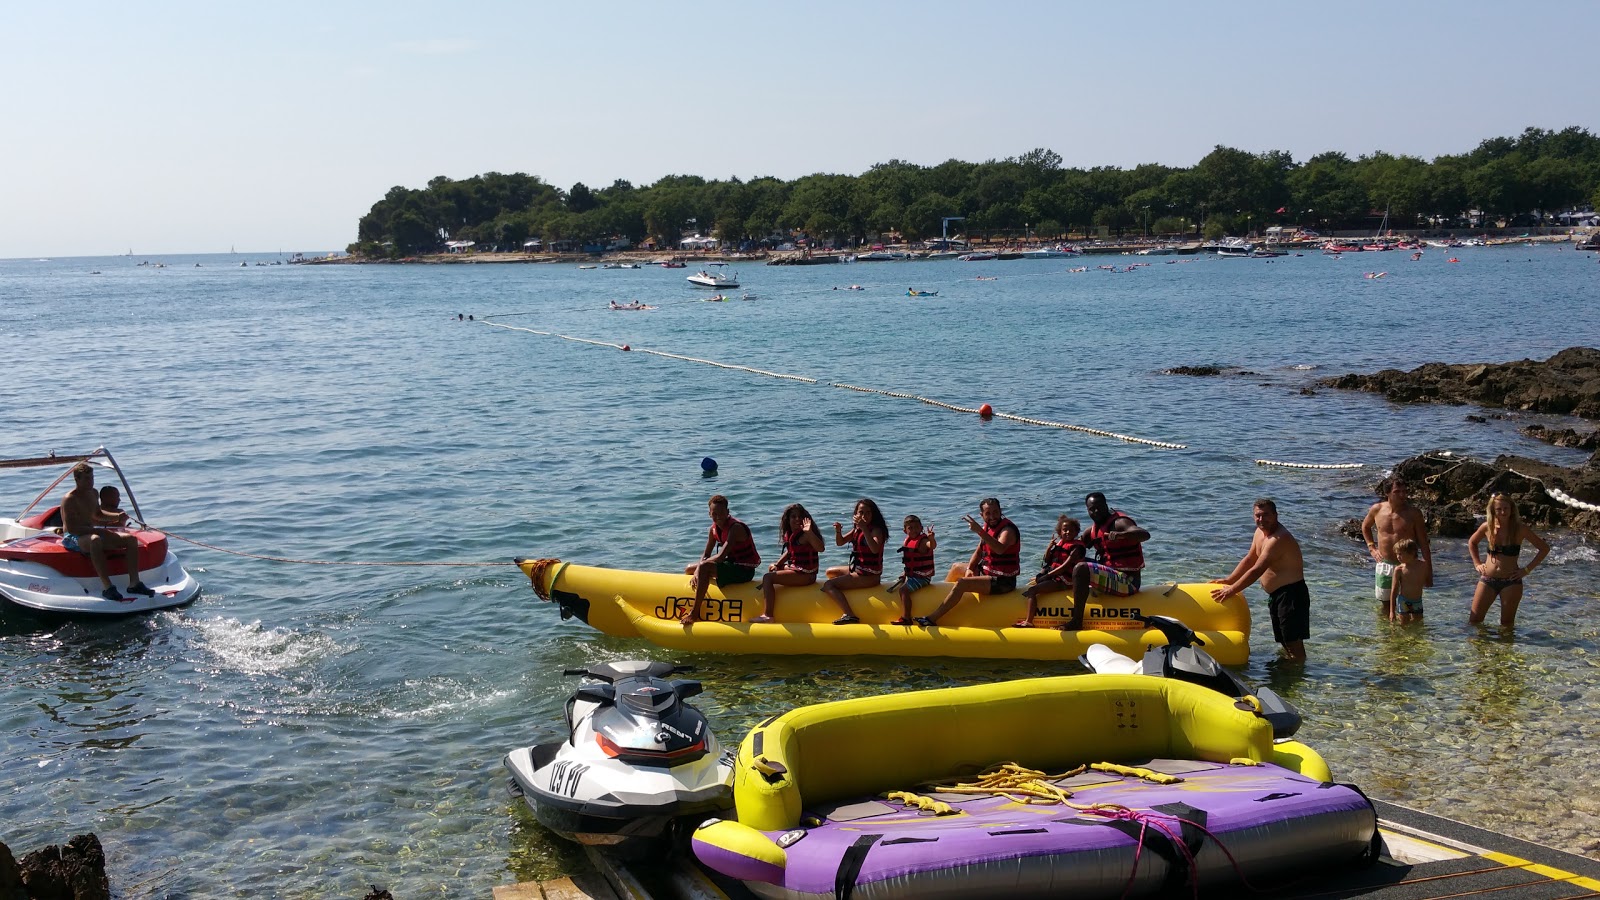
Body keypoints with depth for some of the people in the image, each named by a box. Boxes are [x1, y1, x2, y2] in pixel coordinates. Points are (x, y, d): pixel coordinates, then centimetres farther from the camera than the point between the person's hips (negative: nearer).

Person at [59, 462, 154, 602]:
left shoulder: (93, 494, 11)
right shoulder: (69, 499, -15)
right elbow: (71, 528, -22)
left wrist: (117, 516, 12)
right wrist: (97, 530, -25)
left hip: (91, 532, 9)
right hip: (73, 538, -9)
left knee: (131, 539, -3)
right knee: (95, 540, -43)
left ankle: (134, 583, -10)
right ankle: (107, 587, -48)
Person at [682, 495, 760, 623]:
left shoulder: (736, 528, -23)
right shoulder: (714, 528, 3)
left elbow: (721, 556, -29)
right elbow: (706, 554, 8)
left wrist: (699, 566, -17)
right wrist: (697, 571, -11)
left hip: (744, 570, -9)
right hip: (732, 565, 9)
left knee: (705, 567, -30)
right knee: (689, 569, 11)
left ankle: (694, 614, -25)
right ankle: (693, 607, 21)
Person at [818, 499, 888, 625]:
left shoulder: (876, 530, -18)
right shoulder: (857, 529, 8)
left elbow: (875, 549, -37)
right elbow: (840, 543, 11)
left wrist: (864, 528, -43)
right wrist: (838, 531, -10)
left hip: (869, 576, -10)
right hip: (857, 569, 10)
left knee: (828, 585, -20)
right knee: (830, 572, 29)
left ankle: (850, 615, -31)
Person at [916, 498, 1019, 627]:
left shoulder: (1007, 530, -21)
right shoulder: (987, 527, 7)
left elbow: (1000, 549, -43)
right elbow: (979, 552, 16)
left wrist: (980, 532, -50)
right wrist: (969, 568, 0)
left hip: (1003, 582, -10)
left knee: (961, 584, -26)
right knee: (957, 567, 26)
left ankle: (932, 618, -27)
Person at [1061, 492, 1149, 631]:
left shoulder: (1119, 522, -13)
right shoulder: (1093, 530, 14)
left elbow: (1145, 534, -31)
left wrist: (1120, 535, -49)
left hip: (1127, 581, -10)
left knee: (1081, 569, -26)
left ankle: (1076, 622, -26)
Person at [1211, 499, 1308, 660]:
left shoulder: (1278, 539, -25)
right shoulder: (1260, 532, 7)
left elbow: (1257, 570, -28)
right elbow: (1249, 559, 18)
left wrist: (1231, 590, -24)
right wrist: (1228, 580, 12)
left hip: (1291, 594, -10)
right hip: (1275, 594, 10)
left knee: (1294, 642, -10)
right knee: (1284, 641, 19)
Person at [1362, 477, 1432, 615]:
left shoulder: (1414, 513, -10)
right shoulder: (1377, 510, -3)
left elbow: (1424, 543, -6)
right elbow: (1365, 526, 20)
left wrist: (1428, 571, -8)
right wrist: (1372, 548, 9)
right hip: (1384, 565, 3)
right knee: (1386, 603, 15)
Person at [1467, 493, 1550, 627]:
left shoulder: (1519, 529, -6)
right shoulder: (1487, 527, 1)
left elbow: (1544, 548, -1)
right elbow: (1472, 543, 22)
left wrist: (1527, 569, -5)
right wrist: (1477, 563, 10)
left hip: (1511, 581, -2)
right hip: (1487, 579, 2)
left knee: (1506, 624, 4)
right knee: (1474, 621, 2)